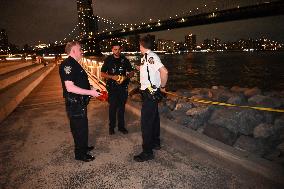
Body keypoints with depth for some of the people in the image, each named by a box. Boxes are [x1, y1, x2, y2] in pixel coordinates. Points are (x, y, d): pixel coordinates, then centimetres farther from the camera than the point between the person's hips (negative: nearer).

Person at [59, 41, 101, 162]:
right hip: (74, 103, -10)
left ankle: (83, 147, 40)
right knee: (79, 127, 3)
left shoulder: (74, 64, 14)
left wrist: (91, 89, 14)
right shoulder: (67, 64, -19)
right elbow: (69, 87, -28)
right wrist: (90, 92, -25)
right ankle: (80, 154, 20)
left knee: (82, 126, 22)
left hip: (80, 102, 10)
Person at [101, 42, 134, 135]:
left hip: (123, 87, 2)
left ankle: (121, 126, 22)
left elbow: (131, 72, 9)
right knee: (112, 107, 1)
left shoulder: (125, 60, 6)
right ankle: (111, 126, 17)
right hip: (112, 87, -2)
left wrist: (126, 77, -12)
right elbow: (102, 73, 1)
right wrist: (112, 77, -16)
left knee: (122, 107, 9)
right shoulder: (108, 60, 1)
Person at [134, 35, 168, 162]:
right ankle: (155, 143, 37)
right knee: (154, 118, 20)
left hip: (150, 93, -10)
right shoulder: (148, 57, 11)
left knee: (146, 122, -4)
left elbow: (164, 71, -30)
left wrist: (162, 86, -17)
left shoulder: (150, 56, -18)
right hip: (152, 93, 10)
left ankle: (147, 152, 6)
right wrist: (141, 68, 39)